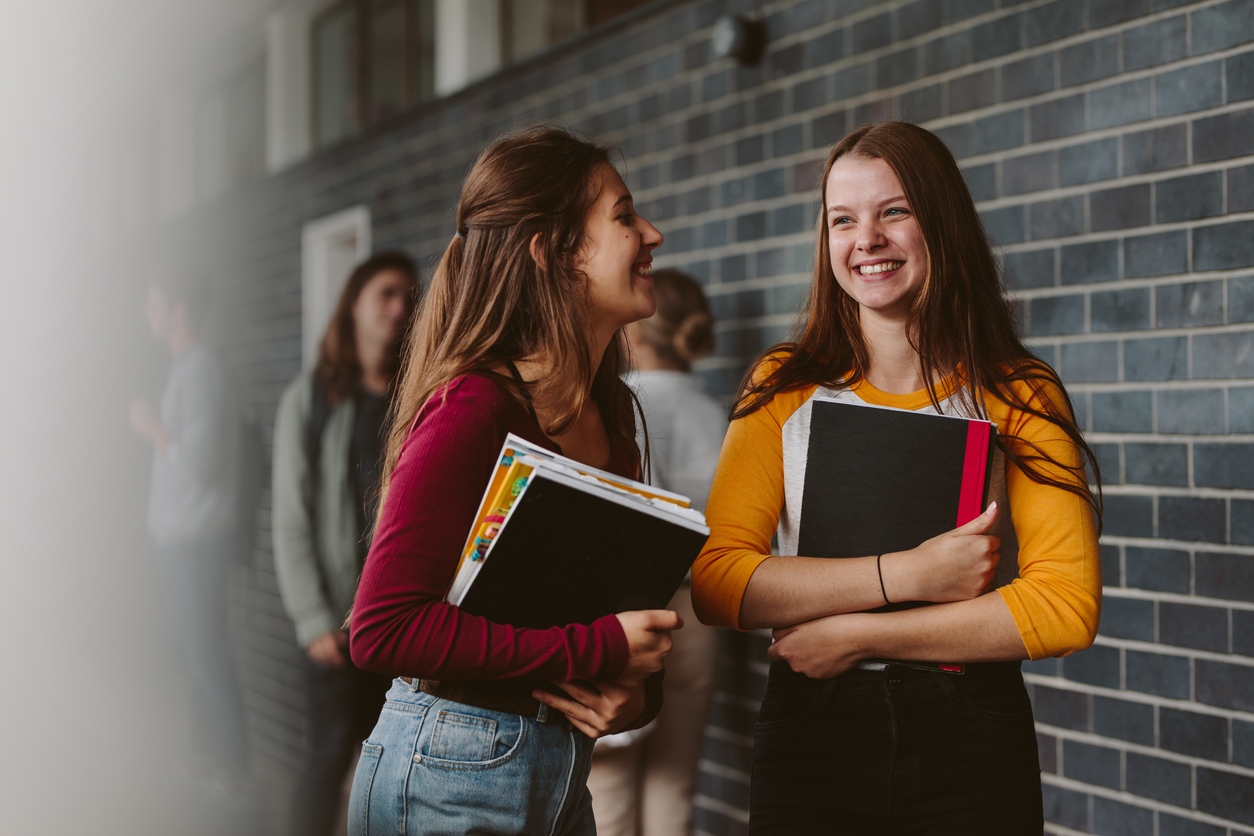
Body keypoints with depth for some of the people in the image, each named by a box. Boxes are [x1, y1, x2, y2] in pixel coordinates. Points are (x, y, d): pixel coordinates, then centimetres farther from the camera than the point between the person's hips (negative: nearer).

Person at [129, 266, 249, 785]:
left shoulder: (201, 371, -17)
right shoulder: (186, 367, 13)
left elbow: (200, 460, -23)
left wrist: (152, 429, -11)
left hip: (197, 540, -10)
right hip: (181, 536, 10)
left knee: (206, 654, -3)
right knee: (198, 650, 16)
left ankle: (229, 763, 5)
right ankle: (208, 749, 27)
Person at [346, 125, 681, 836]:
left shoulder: (610, 409, 7)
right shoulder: (472, 410, -19)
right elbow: (383, 628, -23)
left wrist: (636, 691, -6)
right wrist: (600, 650, -21)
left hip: (562, 772, 8)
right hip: (454, 774, -8)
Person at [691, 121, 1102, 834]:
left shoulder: (1020, 396, -1)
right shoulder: (784, 388, 2)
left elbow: (1067, 605, -10)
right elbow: (716, 580, -8)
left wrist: (858, 635, -13)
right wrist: (906, 575, -17)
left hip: (972, 746, -1)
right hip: (811, 732, 1)